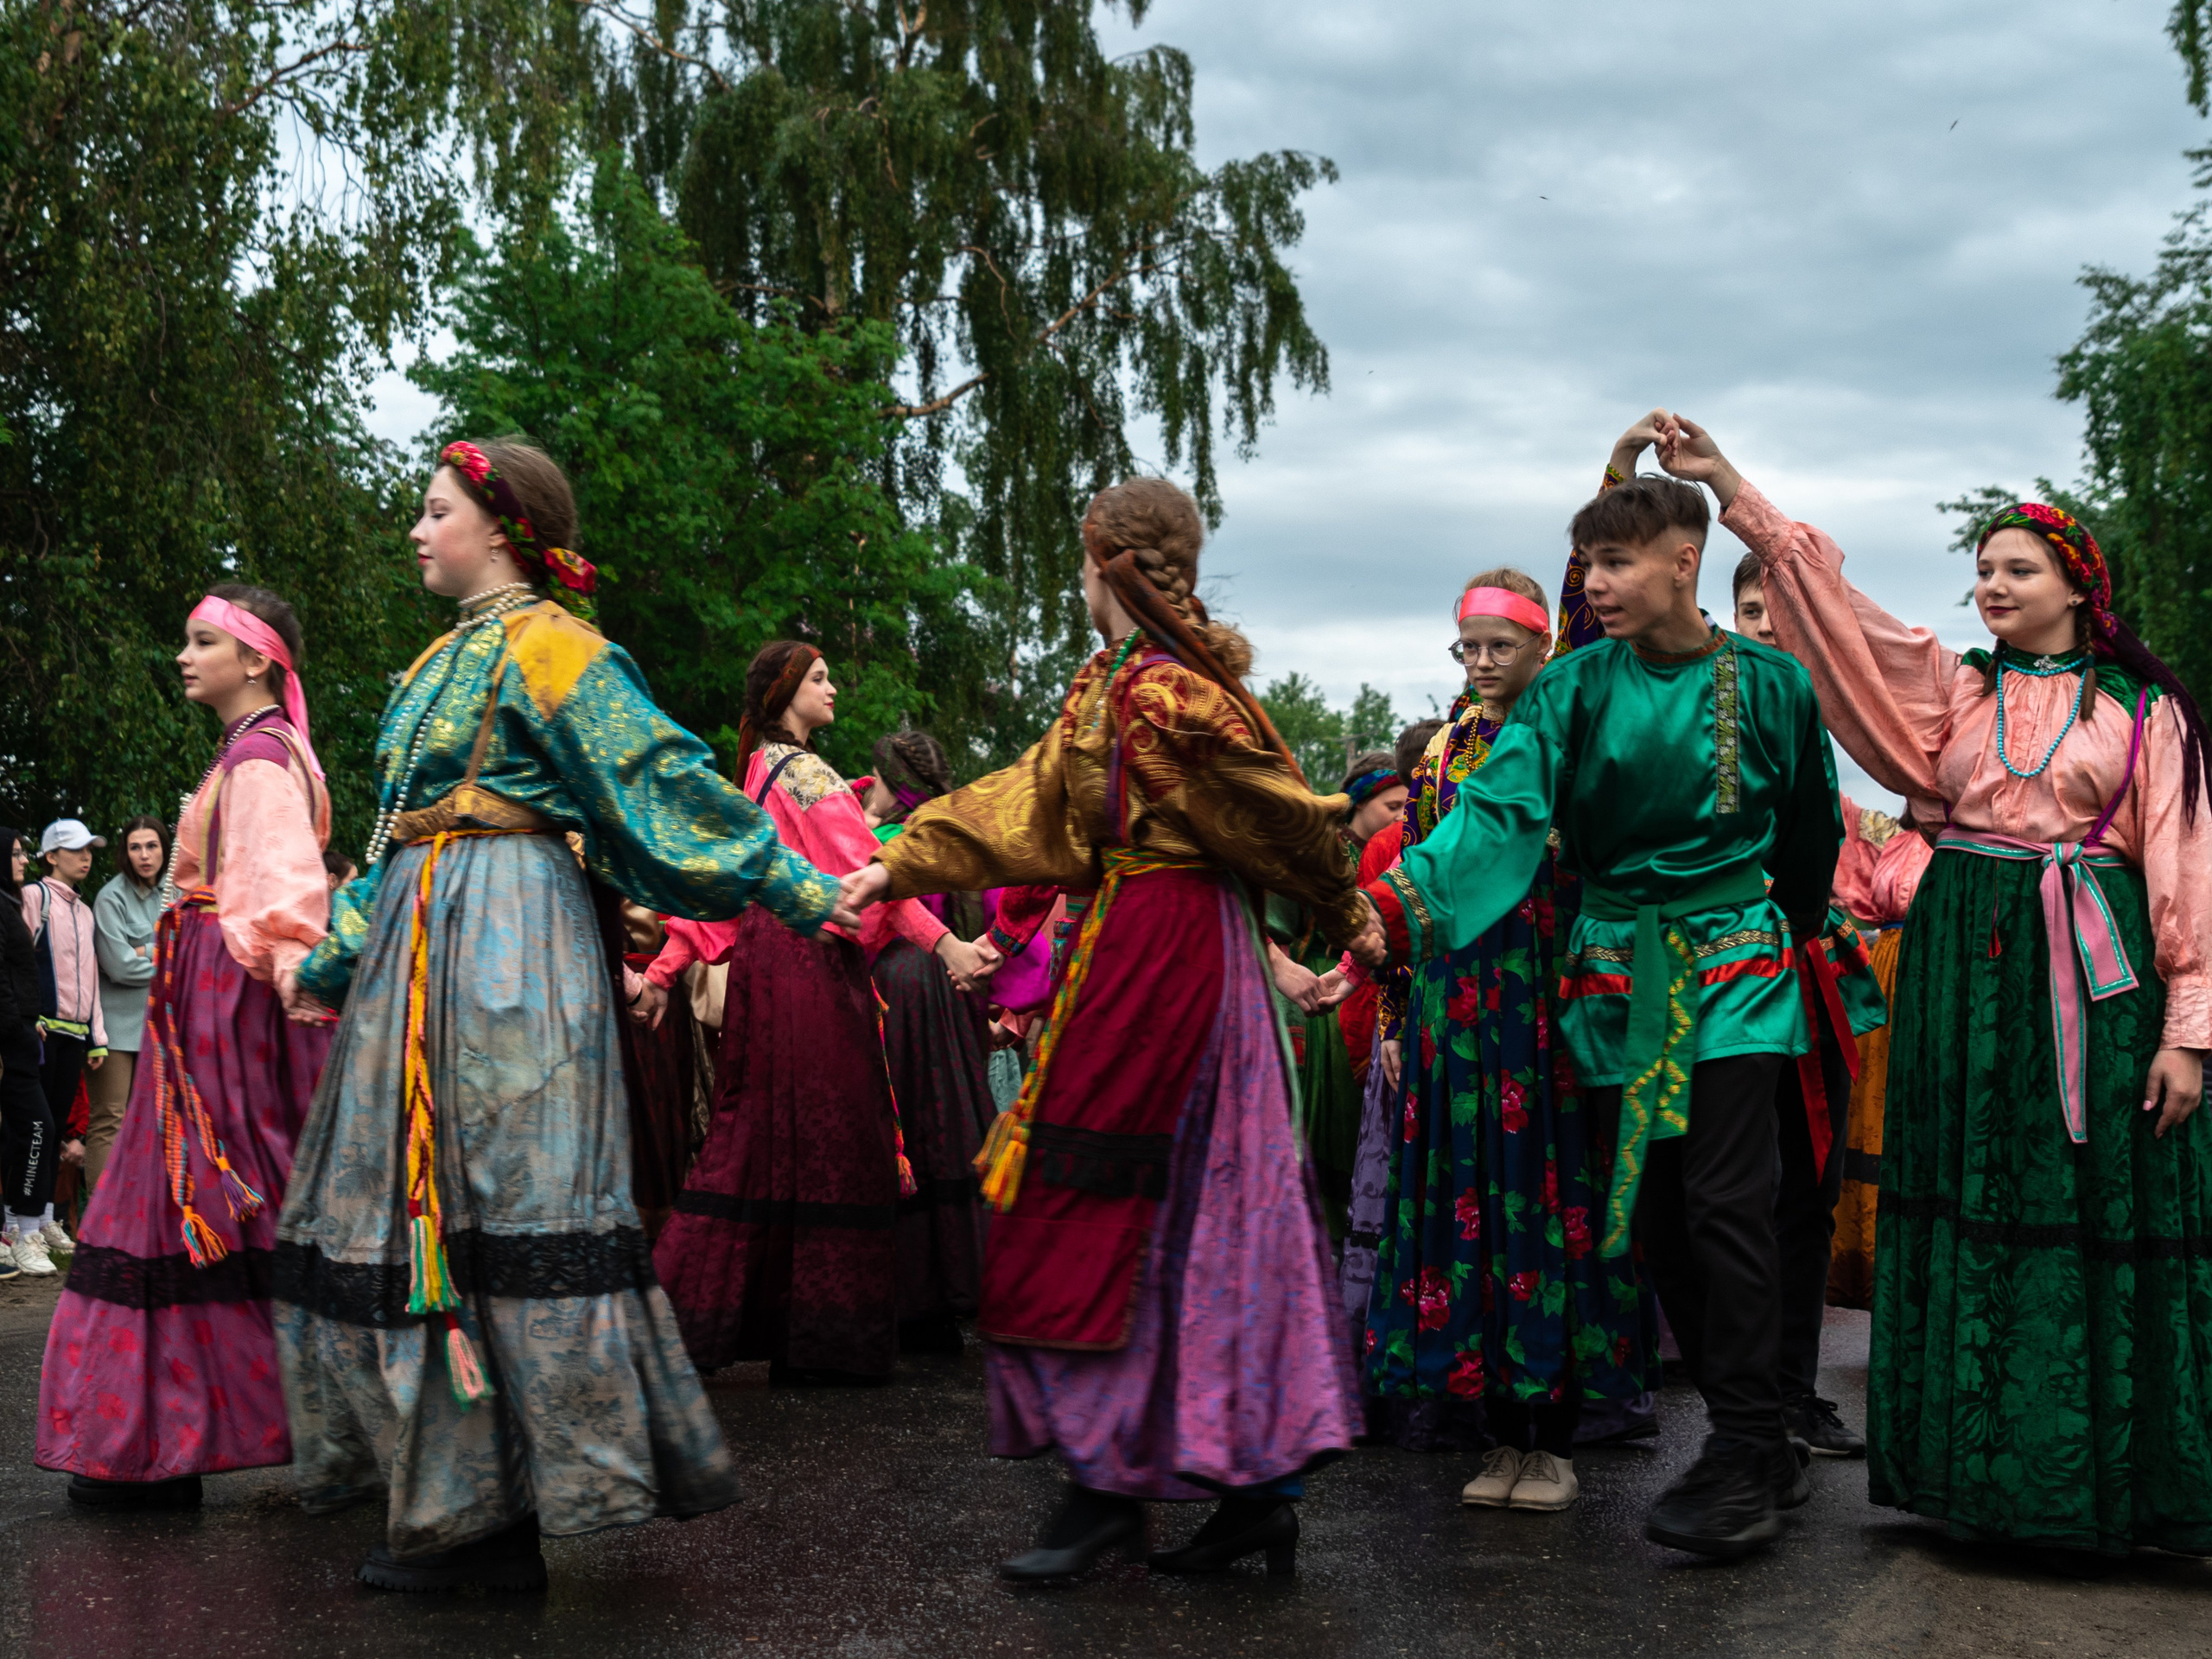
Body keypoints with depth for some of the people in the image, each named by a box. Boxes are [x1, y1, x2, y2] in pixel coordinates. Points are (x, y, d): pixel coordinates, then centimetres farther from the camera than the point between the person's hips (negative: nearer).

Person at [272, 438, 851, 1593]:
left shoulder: (547, 644, -5)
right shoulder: (448, 659, 22)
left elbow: (660, 769, -12)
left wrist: (797, 888, -19)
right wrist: (333, 961, 30)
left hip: (507, 937, -10)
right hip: (424, 937, 10)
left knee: (500, 1190, -8)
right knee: (423, 1195, 9)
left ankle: (483, 1510, -2)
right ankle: (451, 1499, 16)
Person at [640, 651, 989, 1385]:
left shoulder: (759, 770, 18)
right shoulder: (804, 770, -9)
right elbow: (864, 868, -18)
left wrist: (664, 970, 16)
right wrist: (943, 943, -23)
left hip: (767, 956, 9)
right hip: (810, 960, -9)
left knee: (761, 1132, 11)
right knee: (823, 1134, -4)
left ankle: (696, 1310, 13)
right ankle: (824, 1337, 0)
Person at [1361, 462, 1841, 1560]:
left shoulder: (1766, 685, -2)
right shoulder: (1572, 691, 0)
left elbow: (1811, 833, 12)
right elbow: (1501, 808, -14)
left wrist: (1791, 935, 21)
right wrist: (1401, 901, -30)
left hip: (1732, 971, -3)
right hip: (1615, 980, 3)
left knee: (1724, 1205, -10)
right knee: (1654, 1214, 5)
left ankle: (1745, 1459, -2)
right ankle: (1757, 1448, 17)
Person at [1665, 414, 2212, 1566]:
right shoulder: (1953, 688, 11)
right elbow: (1835, 606, 3)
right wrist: (1734, 494, -6)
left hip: (2091, 974, -2)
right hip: (1962, 965, 3)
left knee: (2093, 1222, -2)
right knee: (1971, 1212, 3)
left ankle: (2088, 1492, 6)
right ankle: (1978, 1468, 11)